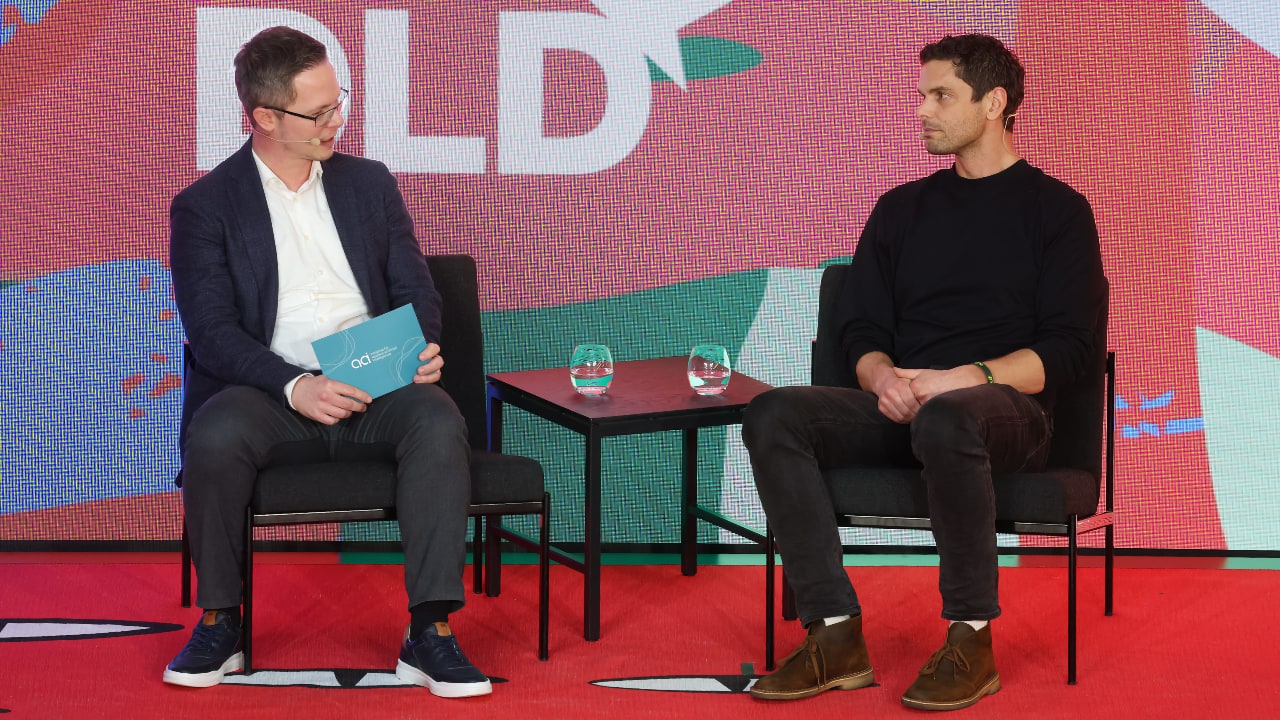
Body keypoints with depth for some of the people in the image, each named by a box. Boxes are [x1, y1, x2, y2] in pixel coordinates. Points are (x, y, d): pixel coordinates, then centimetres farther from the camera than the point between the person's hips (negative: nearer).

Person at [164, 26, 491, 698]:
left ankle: (429, 634, -30)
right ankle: (218, 623, -12)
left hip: (376, 389, 2)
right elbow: (213, 334, -5)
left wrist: (423, 351, -9)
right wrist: (295, 388, -22)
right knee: (215, 435, -35)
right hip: (271, 392, -2)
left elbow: (416, 290, 16)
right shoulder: (204, 207, 5)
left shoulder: (369, 183, 16)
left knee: (439, 422, -31)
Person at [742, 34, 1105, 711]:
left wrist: (966, 378, -19)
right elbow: (861, 329, 15)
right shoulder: (902, 207, 21)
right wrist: (885, 378, -9)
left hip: (1008, 408, -5)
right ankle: (835, 636, -26)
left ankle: (971, 640, -28)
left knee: (945, 419, -41)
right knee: (772, 415, -23)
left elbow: (1065, 349, -3)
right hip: (900, 409, 5)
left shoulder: (1055, 208, 7)